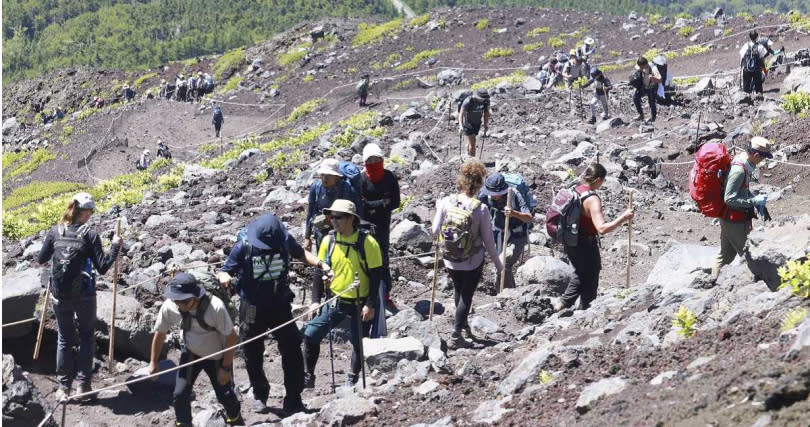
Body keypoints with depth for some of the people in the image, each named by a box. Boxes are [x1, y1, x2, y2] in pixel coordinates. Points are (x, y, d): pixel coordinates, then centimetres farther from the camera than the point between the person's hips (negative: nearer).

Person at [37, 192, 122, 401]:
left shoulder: (55, 232, -2)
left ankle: (64, 387, 18)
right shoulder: (90, 235, -11)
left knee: (64, 339, 16)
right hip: (84, 295, -2)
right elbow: (102, 267, -12)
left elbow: (41, 259, 8)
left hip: (59, 296, 3)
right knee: (87, 337, 17)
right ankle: (83, 384, 14)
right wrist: (115, 246, -1)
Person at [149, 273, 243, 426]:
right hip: (191, 354, 2)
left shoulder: (216, 307, -35)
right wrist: (153, 362, 0)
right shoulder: (169, 307, -26)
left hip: (217, 357, -2)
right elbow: (160, 333, -7)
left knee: (226, 395, 3)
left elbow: (232, 337, -22)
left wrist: (226, 368, -18)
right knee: (179, 395, -10)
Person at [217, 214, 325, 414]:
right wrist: (224, 277, -36)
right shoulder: (243, 246, -16)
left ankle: (293, 401, 6)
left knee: (292, 352, -5)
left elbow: (300, 253, 12)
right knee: (253, 356, 12)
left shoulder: (285, 240, -9)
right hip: (252, 308, -1)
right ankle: (259, 396, 34)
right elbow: (225, 271, -11)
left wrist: (320, 264, -4)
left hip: (280, 305, 1)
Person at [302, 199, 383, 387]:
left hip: (360, 304, -3)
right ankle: (307, 377, 8)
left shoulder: (367, 243, -12)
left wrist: (370, 305, -13)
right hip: (335, 301, 3)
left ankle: (352, 379, 27)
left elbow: (376, 275, -9)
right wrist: (315, 301, 0)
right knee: (311, 335, -5)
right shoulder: (328, 241, -2)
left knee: (358, 344, 7)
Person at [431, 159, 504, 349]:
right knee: (466, 296, 12)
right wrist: (498, 263, 1)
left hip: (450, 260, 3)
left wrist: (439, 210, 12)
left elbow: (436, 230, -5)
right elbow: (488, 241, -13)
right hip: (473, 262, -3)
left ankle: (464, 327, 42)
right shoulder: (481, 209, -21)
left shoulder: (446, 202, -15)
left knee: (459, 291, 26)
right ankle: (455, 336, 11)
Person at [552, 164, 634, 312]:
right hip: (586, 245, -8)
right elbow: (602, 228, -36)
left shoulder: (575, 190, 0)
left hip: (571, 243, 8)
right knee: (590, 281, 10)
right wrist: (623, 218, -34)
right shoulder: (592, 200, -26)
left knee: (581, 275, 27)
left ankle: (564, 302, 23)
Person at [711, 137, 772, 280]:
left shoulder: (745, 165, 3)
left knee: (726, 254, 19)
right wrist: (754, 201, -21)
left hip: (728, 219, 10)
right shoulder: (738, 170, -27)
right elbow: (729, 199, -27)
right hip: (734, 221, -10)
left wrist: (756, 199, 5)